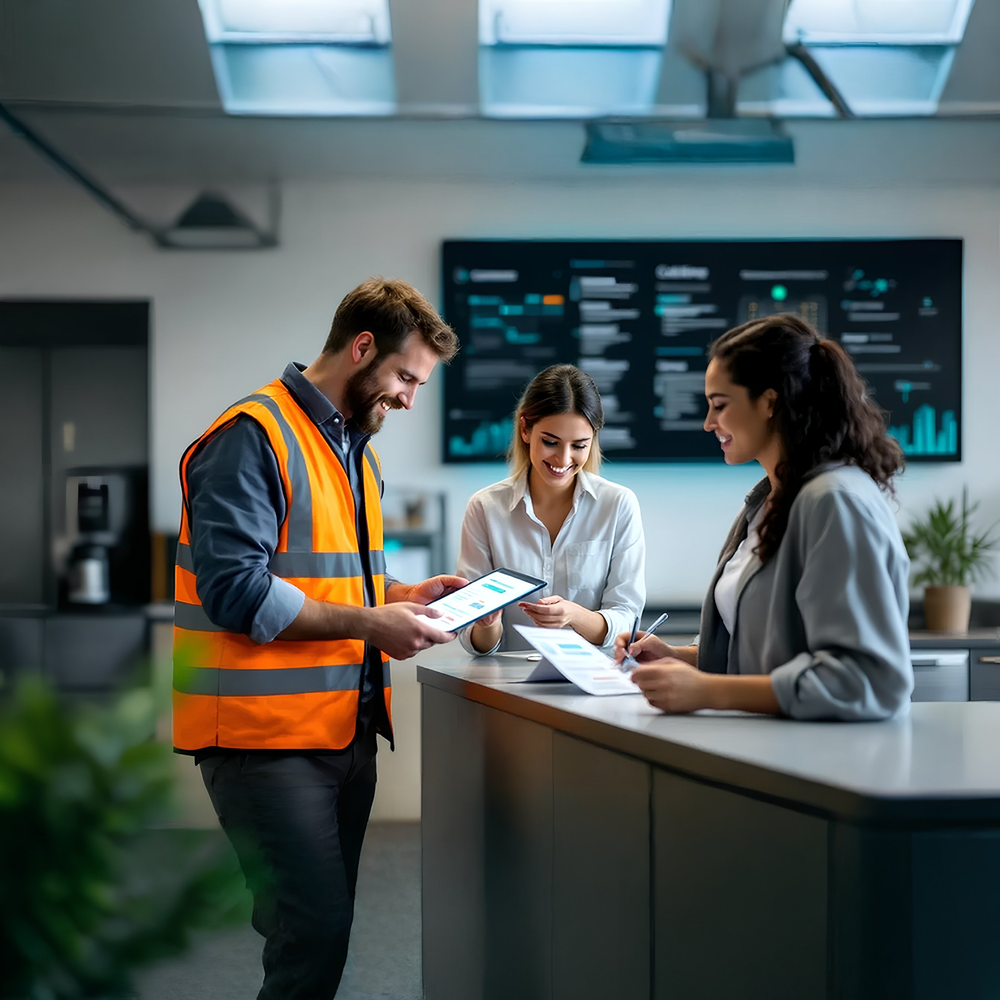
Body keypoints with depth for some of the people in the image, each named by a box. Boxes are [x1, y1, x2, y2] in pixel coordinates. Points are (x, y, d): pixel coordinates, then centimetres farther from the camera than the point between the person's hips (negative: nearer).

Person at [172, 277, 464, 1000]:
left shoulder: (359, 450, 18)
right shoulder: (253, 437, -12)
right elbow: (234, 589, -20)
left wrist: (404, 595, 8)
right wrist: (369, 624, -19)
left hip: (348, 727, 9)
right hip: (268, 731, -9)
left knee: (320, 932, 13)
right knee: (316, 934, -16)